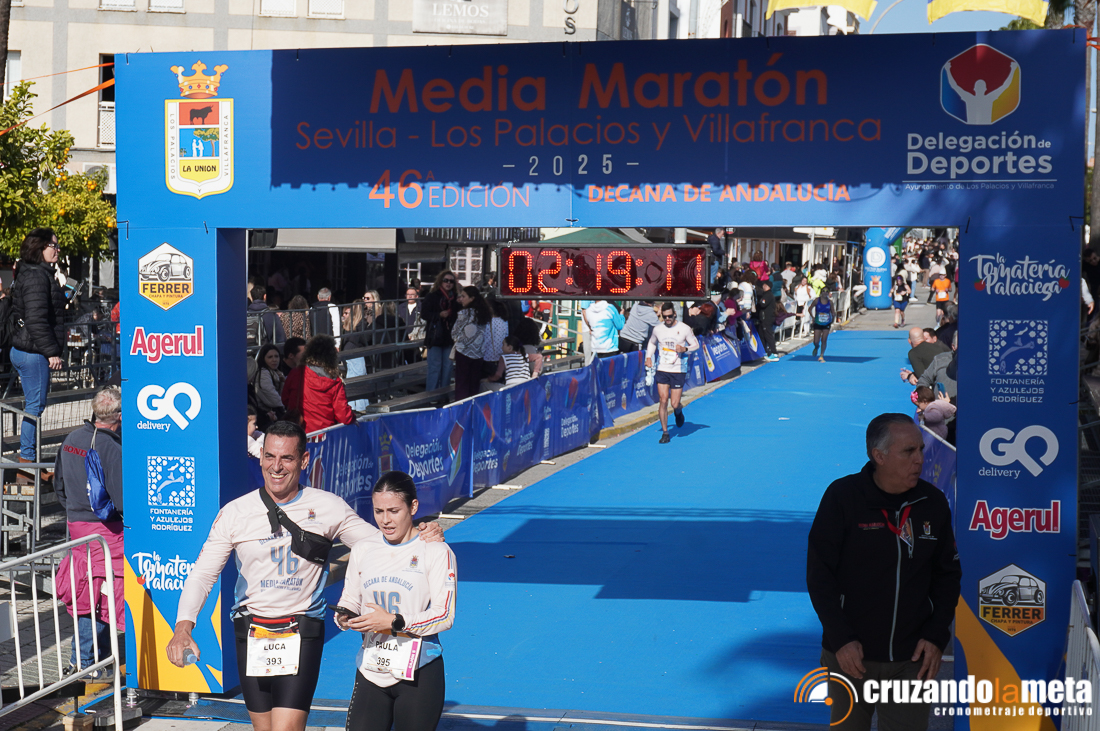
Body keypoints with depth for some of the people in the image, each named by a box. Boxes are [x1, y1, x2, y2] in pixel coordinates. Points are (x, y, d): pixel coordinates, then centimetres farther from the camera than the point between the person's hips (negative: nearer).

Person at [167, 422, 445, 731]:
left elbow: (381, 543, 6)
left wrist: (418, 538, -15)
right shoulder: (235, 513, -1)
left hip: (302, 635, -2)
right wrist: (183, 626, -18)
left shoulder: (328, 508, -2)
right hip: (251, 635, 2)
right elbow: (203, 573, -2)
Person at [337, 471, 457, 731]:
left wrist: (394, 622, -20)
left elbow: (445, 615, -10)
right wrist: (345, 618, -7)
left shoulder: (437, 552, -5)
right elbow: (349, 600, 16)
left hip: (418, 673, -3)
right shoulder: (363, 550, 10)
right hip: (371, 671, 4)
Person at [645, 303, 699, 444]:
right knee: (663, 401, -6)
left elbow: (696, 345, 3)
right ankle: (665, 432, 5)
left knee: (675, 404, -4)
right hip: (662, 370, 2)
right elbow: (652, 343, 21)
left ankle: (679, 412, 35)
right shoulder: (657, 329, 2)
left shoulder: (684, 329, -6)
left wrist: (685, 349, -18)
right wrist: (649, 357, 4)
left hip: (678, 371, -2)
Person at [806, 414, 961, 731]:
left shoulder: (933, 503, 0)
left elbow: (948, 574, 10)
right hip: (850, 655, -2)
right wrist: (841, 639, -12)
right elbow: (819, 573, -8)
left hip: (911, 660, 2)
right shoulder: (842, 497, -10)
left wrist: (936, 636, 1)